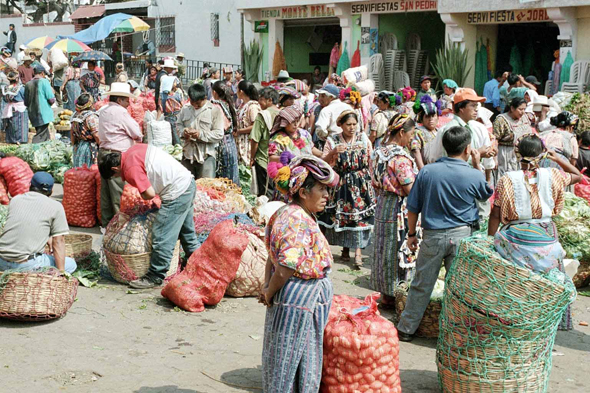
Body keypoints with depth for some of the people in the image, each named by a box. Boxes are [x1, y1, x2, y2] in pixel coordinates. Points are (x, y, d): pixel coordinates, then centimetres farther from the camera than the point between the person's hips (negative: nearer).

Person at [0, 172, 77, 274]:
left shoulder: (15, 200, 13)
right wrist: (61, 273, -4)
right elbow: (58, 242, -4)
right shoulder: (56, 206, -1)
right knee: (71, 264, 12)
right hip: (26, 265, -6)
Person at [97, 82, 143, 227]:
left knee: (105, 190, 12)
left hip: (103, 152, 9)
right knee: (118, 192, -5)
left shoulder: (103, 111, 14)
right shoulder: (120, 112, -13)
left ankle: (106, 223, 18)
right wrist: (138, 138, 14)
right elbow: (137, 133, -11)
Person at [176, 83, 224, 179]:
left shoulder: (215, 110, -5)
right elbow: (178, 124, 19)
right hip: (188, 154, 5)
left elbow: (219, 135, -9)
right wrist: (183, 131, -5)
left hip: (206, 156, -5)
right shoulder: (185, 109, 9)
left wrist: (200, 134, -21)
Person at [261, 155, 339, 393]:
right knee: (288, 360, 4)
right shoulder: (299, 222, -25)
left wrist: (267, 288, 2)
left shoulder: (287, 214, 7)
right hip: (298, 302, -10)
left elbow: (272, 255, 10)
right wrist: (269, 295, -12)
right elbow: (284, 270, -27)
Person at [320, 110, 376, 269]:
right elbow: (323, 162, -3)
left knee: (359, 214, -7)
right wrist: (333, 152, -20)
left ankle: (358, 251, -7)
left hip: (361, 182, 0)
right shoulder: (332, 141, 0)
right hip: (341, 183, 0)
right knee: (342, 215, 4)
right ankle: (345, 248, 19)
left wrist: (371, 178, 2)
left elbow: (371, 160, 7)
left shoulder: (363, 138, 3)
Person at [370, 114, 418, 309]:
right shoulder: (400, 157, -21)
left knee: (385, 248, 16)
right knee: (399, 252, 2)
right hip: (400, 209, -9)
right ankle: (393, 295, 11)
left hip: (382, 205, 9)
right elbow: (410, 189, -20)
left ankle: (385, 291, 26)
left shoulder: (378, 152, 6)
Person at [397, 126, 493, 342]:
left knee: (421, 285, 11)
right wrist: (477, 166, 16)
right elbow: (486, 193, 16)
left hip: (432, 235, 1)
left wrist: (412, 233, 13)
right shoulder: (474, 175, -8)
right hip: (461, 236, -1)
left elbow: (413, 208, 1)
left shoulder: (427, 171, -5)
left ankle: (406, 329, 20)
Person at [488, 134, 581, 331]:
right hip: (545, 239, 1)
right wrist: (558, 158, 20)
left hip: (515, 239, -1)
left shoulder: (507, 179, -6)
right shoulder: (551, 176, -3)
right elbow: (577, 176, 17)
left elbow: (495, 215, -4)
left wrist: (490, 241, 5)